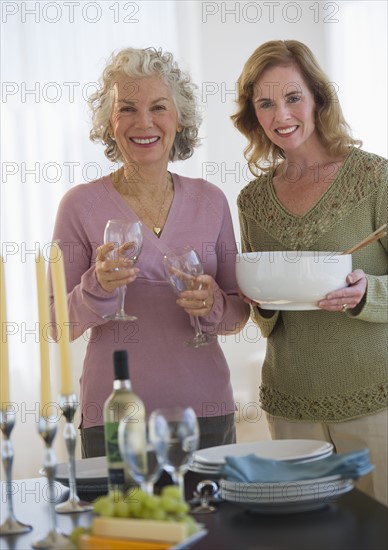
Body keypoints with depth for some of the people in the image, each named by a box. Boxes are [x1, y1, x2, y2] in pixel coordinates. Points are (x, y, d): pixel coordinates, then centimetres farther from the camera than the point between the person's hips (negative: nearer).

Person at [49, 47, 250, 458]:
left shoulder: (210, 201, 5)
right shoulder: (81, 205, -4)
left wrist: (213, 305, -11)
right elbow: (59, 326, -1)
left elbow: (239, 315, 11)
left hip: (206, 408, 3)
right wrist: (98, 288, -20)